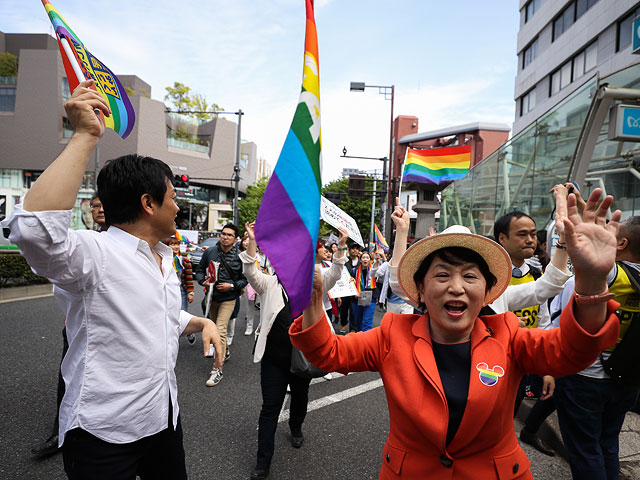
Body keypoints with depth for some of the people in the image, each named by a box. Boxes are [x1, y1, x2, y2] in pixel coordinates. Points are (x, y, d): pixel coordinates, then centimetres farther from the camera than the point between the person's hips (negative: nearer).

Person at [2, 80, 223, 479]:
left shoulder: (164, 257, 7)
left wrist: (201, 322, 0)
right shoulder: (95, 254, -21)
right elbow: (35, 227, -43)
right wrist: (86, 135, -36)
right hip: (104, 433, -7)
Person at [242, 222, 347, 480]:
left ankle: (296, 428, 53)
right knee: (270, 406, 4)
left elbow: (333, 274, -11)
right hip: (274, 357, -2)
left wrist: (341, 247, -26)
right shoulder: (269, 284, -1)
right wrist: (252, 240, -31)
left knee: (300, 397, 23)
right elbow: (250, 271, -17)